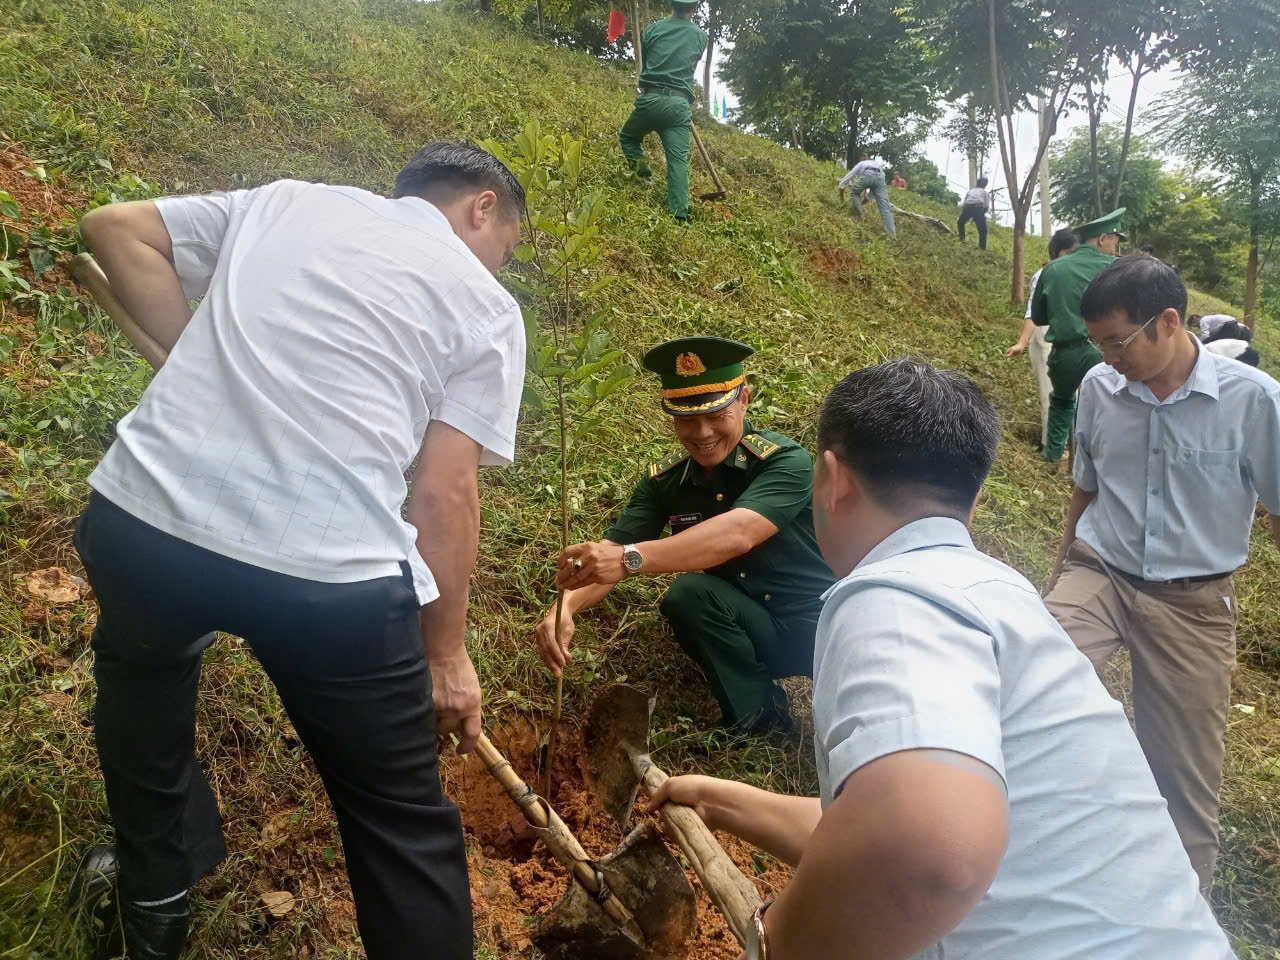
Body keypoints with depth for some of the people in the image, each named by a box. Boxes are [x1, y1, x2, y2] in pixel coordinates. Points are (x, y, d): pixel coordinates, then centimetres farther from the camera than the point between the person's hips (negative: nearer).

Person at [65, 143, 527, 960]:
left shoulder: (284, 201, 20)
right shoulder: (487, 307, 9)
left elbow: (114, 229, 17)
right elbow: (445, 493, 1)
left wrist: (208, 370, 17)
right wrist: (447, 652, 9)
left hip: (140, 517, 5)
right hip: (333, 569, -4)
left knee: (144, 673, 37)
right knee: (401, 819, 16)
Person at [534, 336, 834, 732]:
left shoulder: (785, 462, -20)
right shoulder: (664, 481, -4)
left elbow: (737, 533, -39)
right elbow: (609, 553, -14)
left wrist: (631, 559, -52)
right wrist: (566, 606, -37)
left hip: (819, 619, -4)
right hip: (746, 630, 4)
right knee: (687, 593, -28)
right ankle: (758, 718, -8)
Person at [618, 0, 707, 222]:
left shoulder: (653, 28, 9)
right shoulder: (700, 36, 11)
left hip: (650, 98, 0)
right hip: (679, 104, 1)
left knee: (627, 136, 24)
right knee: (678, 159, -3)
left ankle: (639, 163, -2)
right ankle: (679, 215, -12)